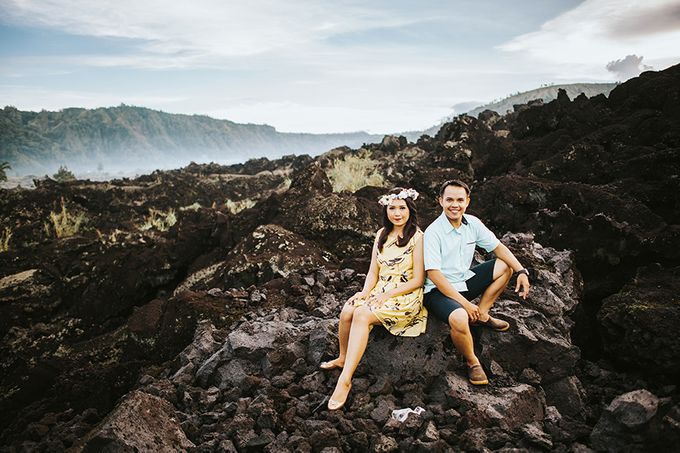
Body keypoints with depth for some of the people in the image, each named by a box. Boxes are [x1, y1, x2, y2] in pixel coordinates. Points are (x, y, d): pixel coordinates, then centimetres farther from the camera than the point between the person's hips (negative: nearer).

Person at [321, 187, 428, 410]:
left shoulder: (417, 238, -6)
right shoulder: (381, 235, 13)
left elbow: (418, 280, -9)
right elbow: (373, 271, 13)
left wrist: (387, 295, -16)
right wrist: (366, 291, -6)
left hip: (406, 296, -5)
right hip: (379, 292, 6)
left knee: (362, 315, -31)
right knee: (347, 311, -23)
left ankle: (345, 380, -30)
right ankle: (343, 358, 4)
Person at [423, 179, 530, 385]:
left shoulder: (472, 223, -1)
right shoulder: (433, 232, -21)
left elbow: (498, 247, 7)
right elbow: (434, 275, -24)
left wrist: (521, 271, -9)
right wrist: (465, 303, -26)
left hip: (464, 280, 8)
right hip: (439, 291, -7)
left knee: (505, 265, 4)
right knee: (459, 318, -36)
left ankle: (482, 315, 8)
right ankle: (472, 362, -5)